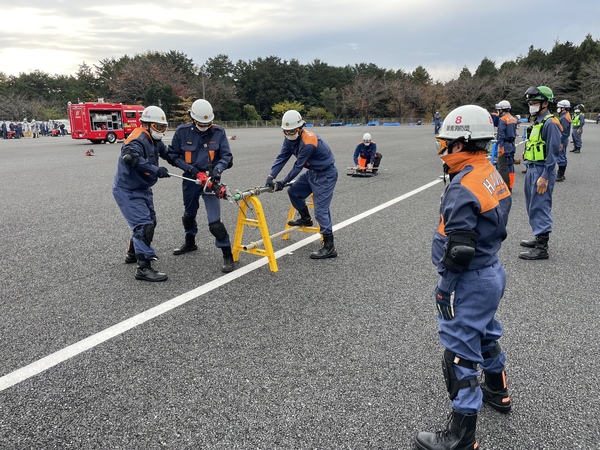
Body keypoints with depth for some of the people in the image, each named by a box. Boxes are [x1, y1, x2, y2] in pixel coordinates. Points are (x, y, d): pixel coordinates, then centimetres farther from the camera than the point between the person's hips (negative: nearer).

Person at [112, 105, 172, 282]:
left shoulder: (154, 140, 6)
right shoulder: (137, 140, -23)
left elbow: (167, 153, 18)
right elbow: (131, 158, -43)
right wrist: (156, 170, -44)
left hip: (142, 188, 10)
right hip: (127, 191, -10)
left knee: (150, 221, 22)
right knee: (144, 225, -17)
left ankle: (133, 253, 42)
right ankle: (144, 268, -15)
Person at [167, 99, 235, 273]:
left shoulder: (218, 132, -8)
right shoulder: (182, 132, -6)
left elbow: (226, 156, -4)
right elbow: (173, 155, 0)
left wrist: (217, 169, -24)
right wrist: (190, 169, -15)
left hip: (210, 180, -3)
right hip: (190, 180, 3)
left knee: (214, 222, -13)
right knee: (189, 215, 25)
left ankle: (228, 256, -1)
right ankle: (190, 243, 51)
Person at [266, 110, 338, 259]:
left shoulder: (308, 143, -29)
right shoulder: (290, 139, -2)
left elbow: (298, 166, -22)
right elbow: (281, 157, -5)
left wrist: (283, 183, -15)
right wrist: (271, 176, -17)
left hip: (325, 175, -9)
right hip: (312, 172, 9)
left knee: (321, 210, -11)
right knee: (294, 192, 15)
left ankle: (329, 248, -7)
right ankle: (306, 219, 38)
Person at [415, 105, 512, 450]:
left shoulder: (463, 188, -25)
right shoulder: (493, 176, 4)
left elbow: (459, 250, -26)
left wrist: (445, 289, -15)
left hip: (470, 282, -10)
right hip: (492, 271, 10)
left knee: (461, 354, 1)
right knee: (485, 334, 29)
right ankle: (498, 392, 52)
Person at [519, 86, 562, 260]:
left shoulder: (549, 123, -14)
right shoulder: (536, 122, 15)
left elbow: (552, 153, -18)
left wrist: (544, 177, -21)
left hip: (542, 171, -10)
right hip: (532, 169, 10)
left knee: (540, 207, -8)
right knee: (532, 206, 17)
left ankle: (542, 248, -3)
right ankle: (539, 238, 31)